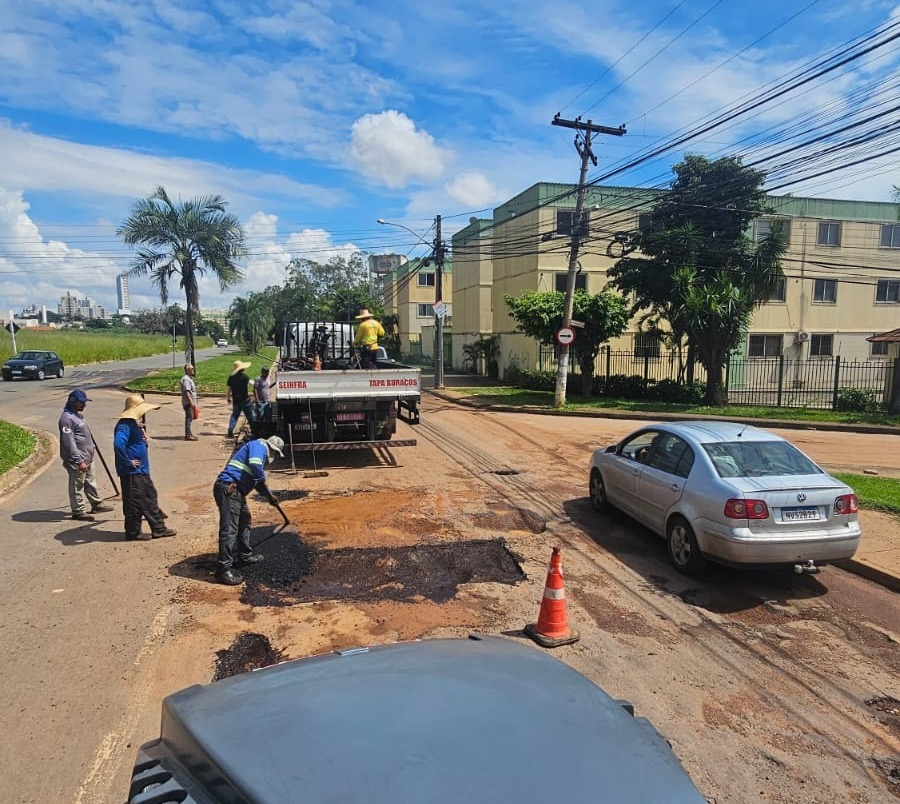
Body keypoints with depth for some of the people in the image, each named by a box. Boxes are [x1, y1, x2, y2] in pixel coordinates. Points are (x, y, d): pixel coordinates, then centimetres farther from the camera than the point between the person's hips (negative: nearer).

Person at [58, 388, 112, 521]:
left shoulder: (77, 415, 12)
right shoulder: (66, 418, -20)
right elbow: (69, 442, -24)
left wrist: (92, 447, 26)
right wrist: (79, 461, -24)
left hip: (87, 457, 10)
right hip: (76, 460, -10)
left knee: (91, 482, 19)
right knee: (77, 485, 2)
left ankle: (97, 504, 31)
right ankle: (78, 511, 11)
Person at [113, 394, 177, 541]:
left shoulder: (135, 423, 12)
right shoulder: (125, 425, -19)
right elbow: (118, 444, -33)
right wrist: (128, 462, -24)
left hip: (142, 470, 10)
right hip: (131, 472, -10)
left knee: (150, 498, 14)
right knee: (134, 502, 0)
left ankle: (158, 528, 22)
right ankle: (133, 532, 13)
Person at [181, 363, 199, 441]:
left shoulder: (189, 378, 17)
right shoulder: (186, 379, -16)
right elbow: (186, 391, -23)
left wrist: (194, 402, 22)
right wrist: (191, 402, -26)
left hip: (191, 402, 10)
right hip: (188, 402, -10)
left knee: (190, 418, 14)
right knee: (189, 418, -8)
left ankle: (189, 433, 22)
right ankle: (188, 435, -5)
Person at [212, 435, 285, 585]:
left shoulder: (261, 452, 27)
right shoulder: (258, 445, -3)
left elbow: (258, 480, 37)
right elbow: (255, 465, -22)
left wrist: (269, 495, 39)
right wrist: (262, 478, -5)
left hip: (235, 491, 11)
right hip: (228, 488, -11)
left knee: (244, 520, 24)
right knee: (229, 528, -12)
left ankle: (245, 556, 37)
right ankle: (224, 569, -12)